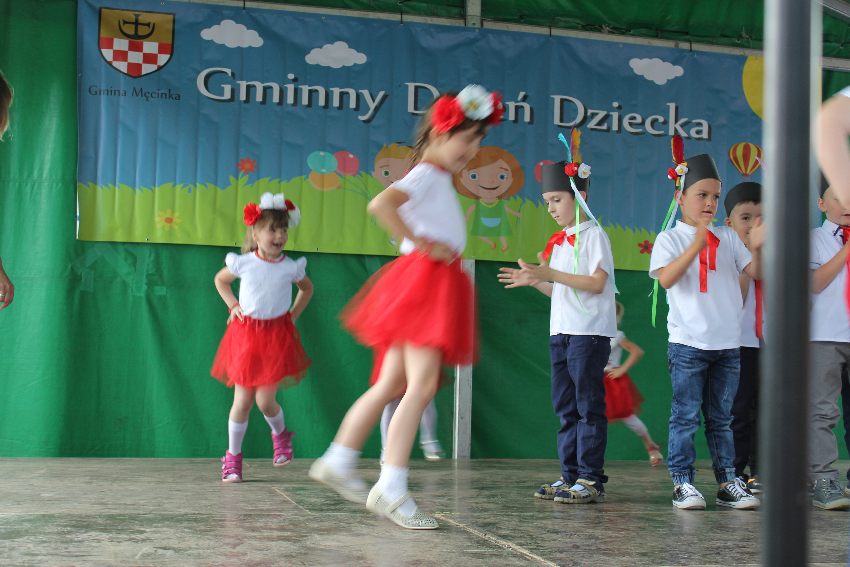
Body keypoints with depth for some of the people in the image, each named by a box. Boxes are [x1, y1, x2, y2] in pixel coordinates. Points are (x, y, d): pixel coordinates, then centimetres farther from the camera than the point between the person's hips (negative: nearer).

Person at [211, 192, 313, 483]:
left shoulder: (291, 267, -4)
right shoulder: (243, 263, -5)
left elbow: (307, 288, 18)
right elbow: (220, 279, 16)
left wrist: (293, 315, 8)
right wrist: (233, 305, 4)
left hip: (277, 335, 0)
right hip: (245, 333, 0)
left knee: (265, 400, -8)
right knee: (242, 400, 1)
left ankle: (280, 435, 25)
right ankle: (233, 456, 18)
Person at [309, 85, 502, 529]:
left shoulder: (439, 179, 21)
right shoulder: (426, 174, -9)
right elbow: (380, 204, -25)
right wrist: (420, 243, -20)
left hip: (437, 287, 10)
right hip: (423, 281, -10)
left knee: (392, 385, 13)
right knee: (422, 385, -15)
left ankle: (338, 462, 21)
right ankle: (391, 488, -14)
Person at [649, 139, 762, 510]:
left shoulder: (727, 237, 12)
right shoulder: (670, 238, -2)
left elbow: (755, 273, 8)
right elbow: (666, 278, -18)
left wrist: (756, 249, -12)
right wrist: (697, 243, -26)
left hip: (728, 343, 5)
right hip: (688, 342, -4)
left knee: (721, 417, 12)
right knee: (686, 416, -1)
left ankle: (728, 483, 16)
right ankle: (682, 483, 6)